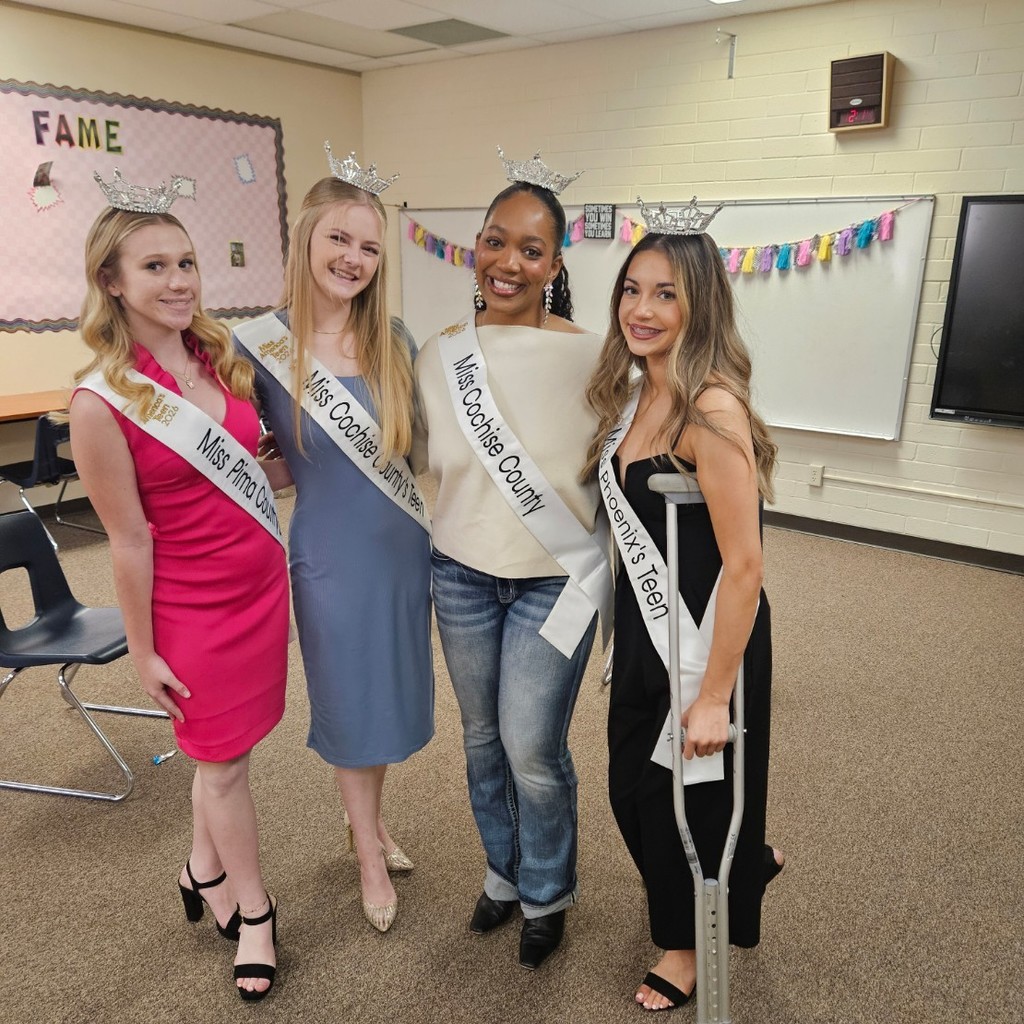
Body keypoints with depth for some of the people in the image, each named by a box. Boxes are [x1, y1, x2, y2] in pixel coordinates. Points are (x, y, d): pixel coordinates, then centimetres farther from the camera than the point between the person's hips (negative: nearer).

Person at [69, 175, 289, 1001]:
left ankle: (205, 872, 46)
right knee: (225, 761, 13)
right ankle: (253, 910, 36)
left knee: (222, 747, 20)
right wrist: (144, 651, -6)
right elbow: (130, 542, -13)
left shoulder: (222, 356, -1)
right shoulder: (102, 402, -17)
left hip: (262, 584, 5)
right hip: (193, 608, -5)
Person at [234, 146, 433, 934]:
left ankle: (371, 820, 47)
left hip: (405, 548, 3)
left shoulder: (395, 339, -3)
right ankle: (369, 854, 39)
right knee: (349, 700, 14)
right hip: (331, 557, -3)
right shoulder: (261, 345, -11)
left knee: (392, 691, 19)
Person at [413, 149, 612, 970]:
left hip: (556, 580, -4)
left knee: (532, 749, 0)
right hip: (462, 575, 4)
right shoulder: (440, 355, -1)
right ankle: (504, 872, 45)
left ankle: (547, 896, 31)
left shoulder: (588, 356, -12)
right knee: (482, 739, 17)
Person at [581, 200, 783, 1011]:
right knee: (634, 787, 23)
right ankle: (746, 865, 53)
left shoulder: (711, 409, -24)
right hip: (644, 626, 8)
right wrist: (627, 632, 12)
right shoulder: (634, 392, 2)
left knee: (693, 793, 14)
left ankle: (692, 942, 44)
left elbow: (743, 564, -24)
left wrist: (715, 695, -20)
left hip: (706, 637, -8)